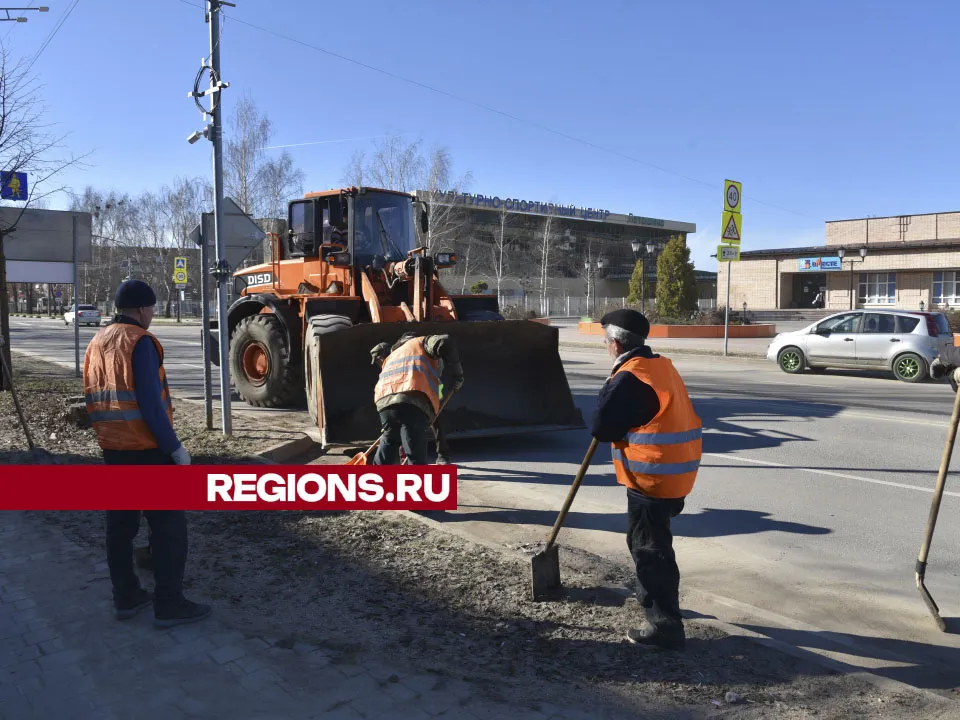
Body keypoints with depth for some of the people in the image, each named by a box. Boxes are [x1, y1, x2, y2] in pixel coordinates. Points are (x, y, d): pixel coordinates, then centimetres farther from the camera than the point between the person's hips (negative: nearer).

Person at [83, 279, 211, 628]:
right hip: (147, 448, -9)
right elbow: (150, 403, -20)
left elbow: (92, 400, 16)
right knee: (169, 526, -1)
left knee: (120, 523, 15)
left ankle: (125, 598, 25)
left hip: (112, 448, 9)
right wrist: (174, 446, -15)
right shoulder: (140, 342, -14)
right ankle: (168, 605, 3)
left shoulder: (96, 343, 12)